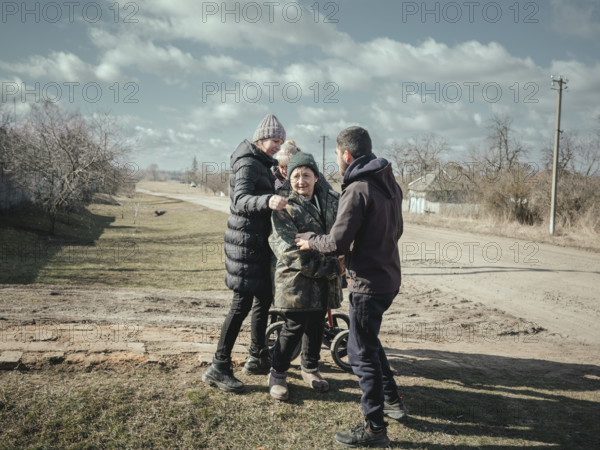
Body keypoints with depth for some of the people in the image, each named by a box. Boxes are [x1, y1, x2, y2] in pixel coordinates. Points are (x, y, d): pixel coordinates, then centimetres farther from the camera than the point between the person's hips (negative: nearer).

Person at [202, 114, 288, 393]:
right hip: (245, 241, -10)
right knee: (242, 302, -9)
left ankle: (257, 358, 26)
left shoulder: (262, 164, 17)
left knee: (264, 299, 14)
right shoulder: (247, 163, -14)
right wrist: (268, 201, -47)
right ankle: (219, 367, -3)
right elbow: (241, 199, -30)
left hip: (259, 241, 10)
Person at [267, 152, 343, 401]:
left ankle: (310, 368, 37)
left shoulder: (331, 199, 5)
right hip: (296, 279, -5)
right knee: (295, 326, -2)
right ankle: (277, 374, 19)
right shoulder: (284, 209, -12)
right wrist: (332, 267, -19)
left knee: (316, 325, 16)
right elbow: (290, 252, -19)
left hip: (326, 279, 5)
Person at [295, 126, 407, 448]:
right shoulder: (390, 184, 9)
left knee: (362, 353, 1)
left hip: (368, 283, -9)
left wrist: (311, 240, -3)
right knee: (368, 340, 26)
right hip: (388, 278, 9)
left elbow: (336, 243, -22)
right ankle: (392, 400, 35)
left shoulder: (357, 190, -20)